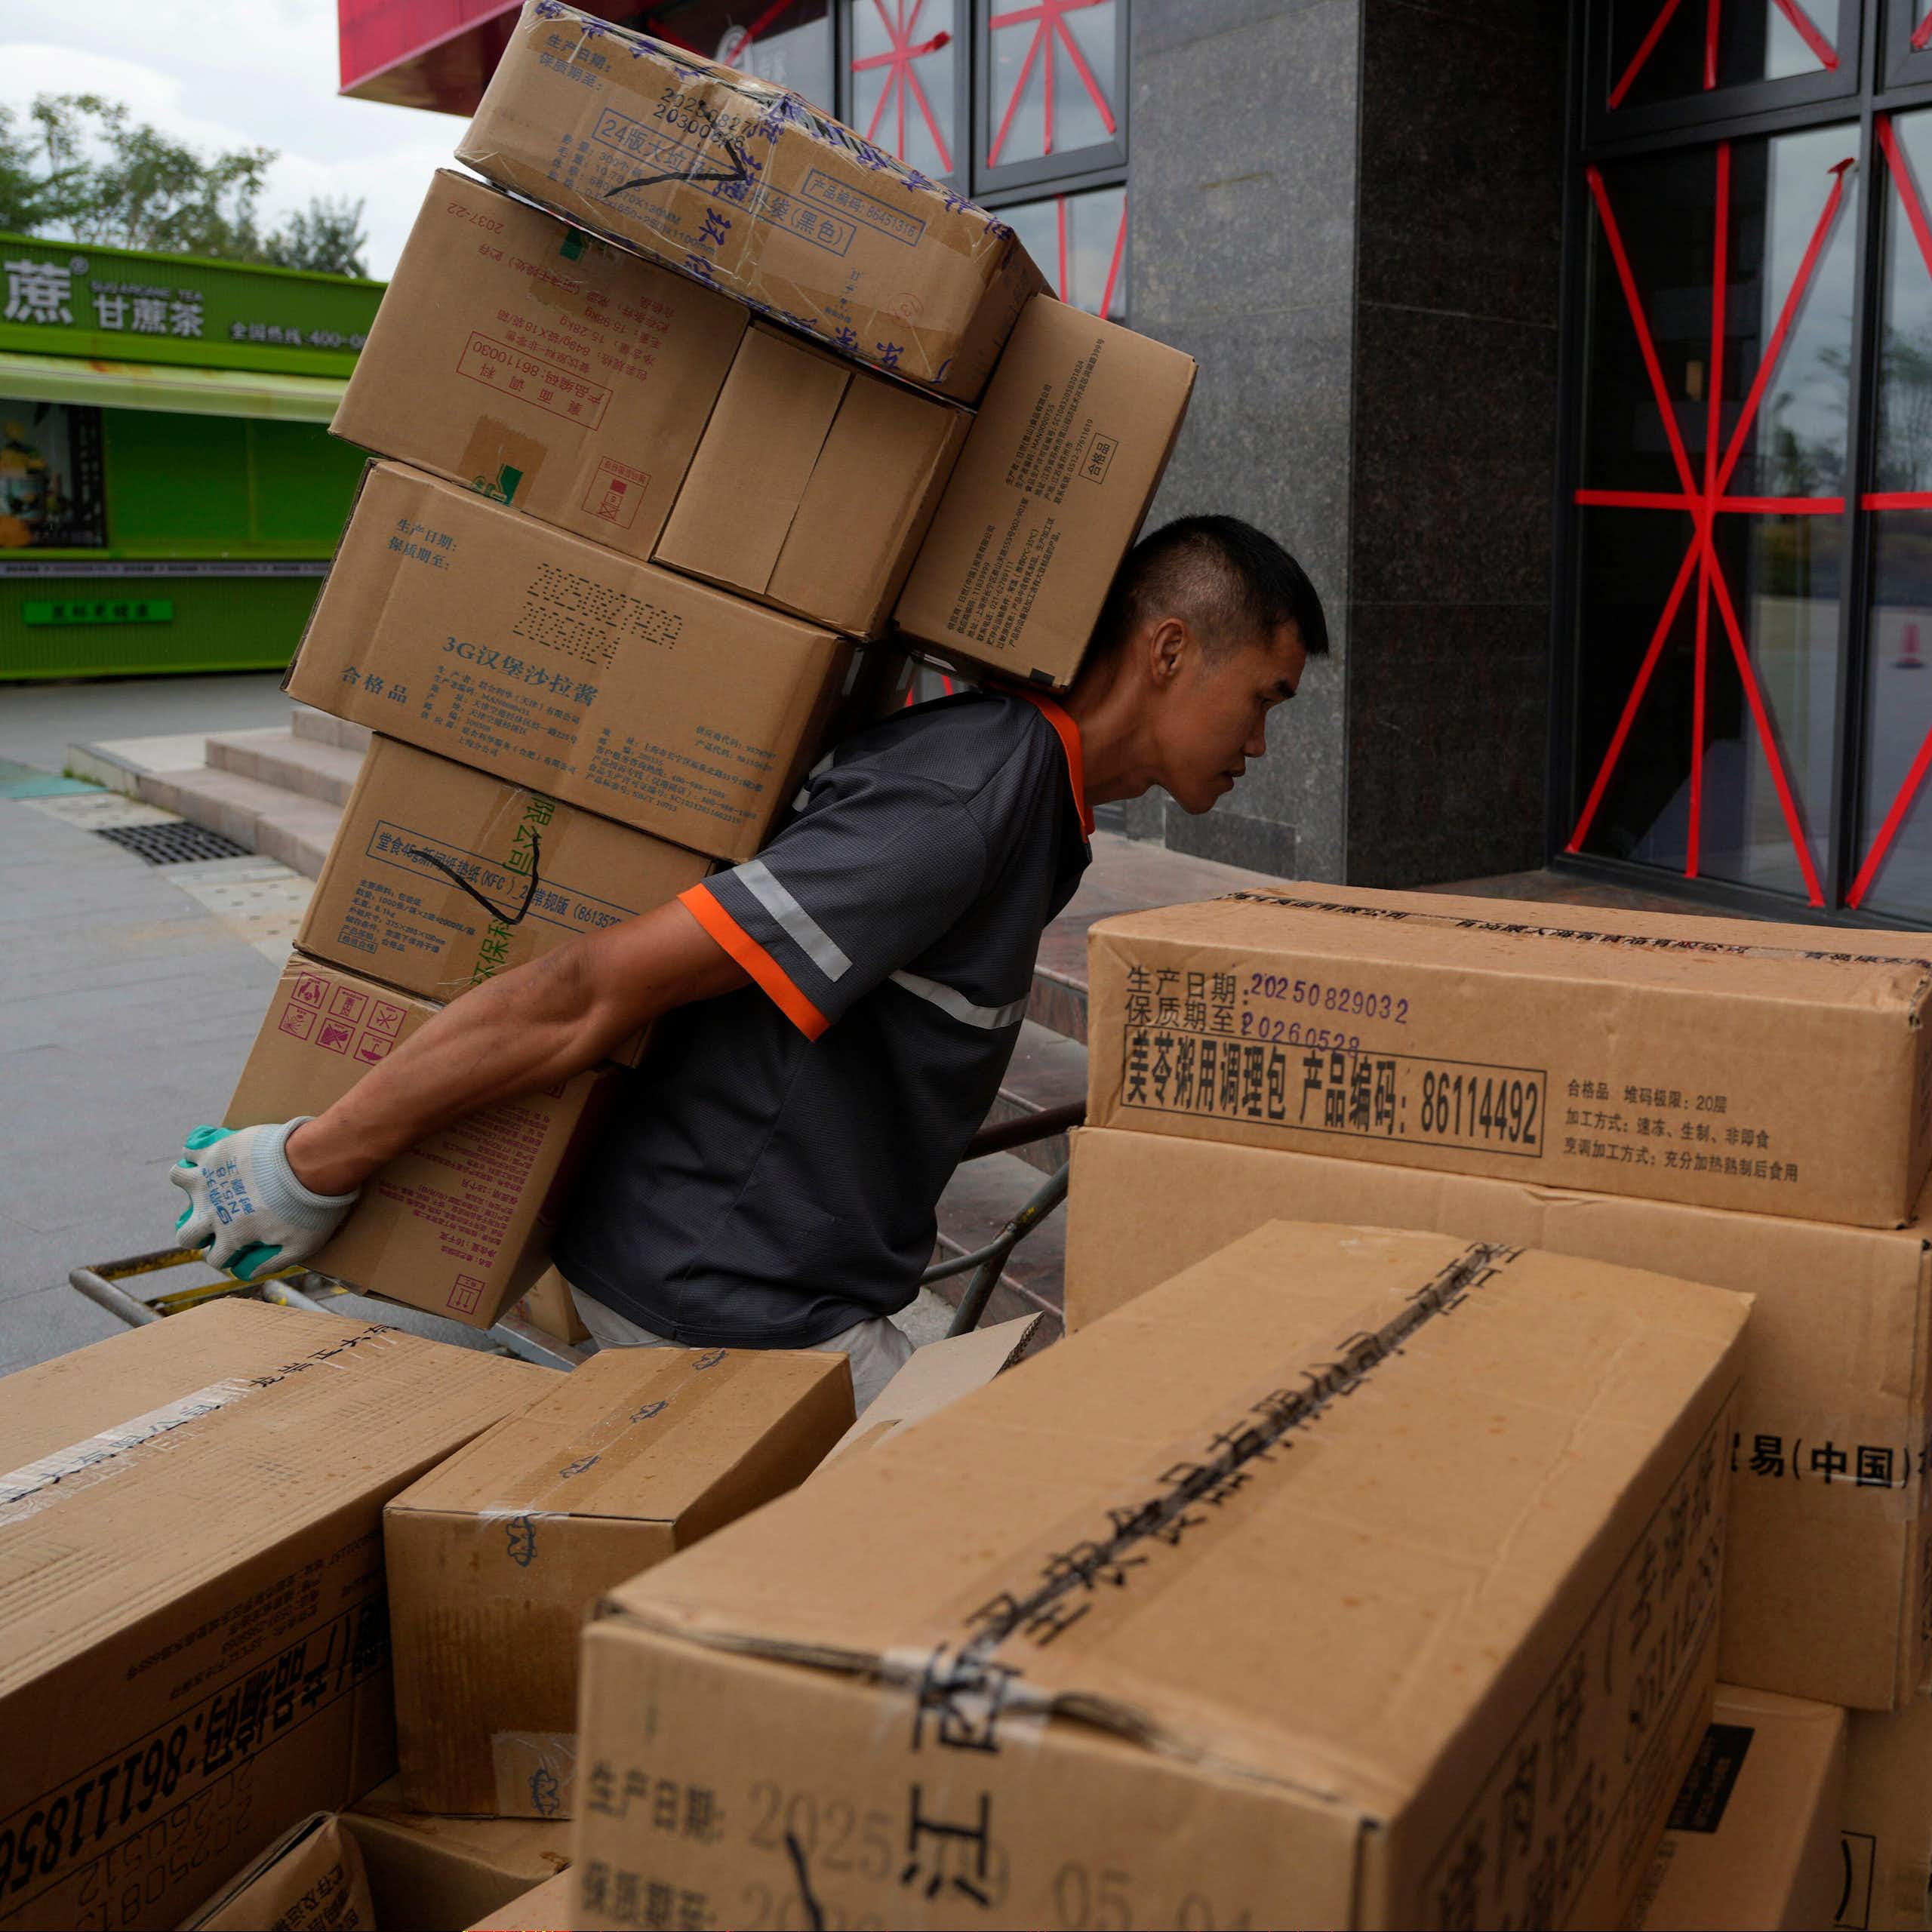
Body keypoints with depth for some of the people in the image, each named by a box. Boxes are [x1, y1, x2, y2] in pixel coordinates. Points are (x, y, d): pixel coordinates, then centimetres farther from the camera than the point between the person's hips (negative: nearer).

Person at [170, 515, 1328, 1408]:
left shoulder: (1043, 810, 9)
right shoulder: (971, 798, -25)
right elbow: (593, 995, -25)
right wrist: (313, 1165, -20)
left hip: (806, 1291, 10)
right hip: (727, 1304, -10)